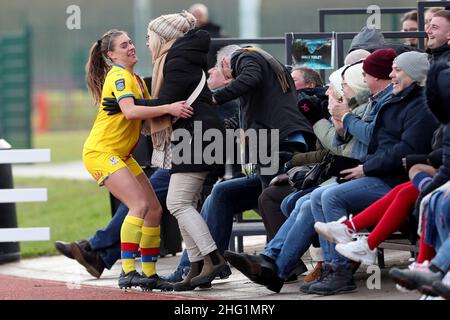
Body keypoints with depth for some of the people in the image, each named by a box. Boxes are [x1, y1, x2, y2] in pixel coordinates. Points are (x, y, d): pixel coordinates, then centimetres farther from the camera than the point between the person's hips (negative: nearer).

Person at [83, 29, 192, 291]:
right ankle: (128, 273, -24)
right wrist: (167, 108, -36)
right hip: (101, 152, -10)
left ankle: (149, 274, 10)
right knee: (140, 205, -23)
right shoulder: (119, 76, -14)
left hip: (122, 155, 10)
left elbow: (149, 113, 14)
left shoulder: (137, 80, 17)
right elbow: (130, 111, -30)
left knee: (154, 210, 4)